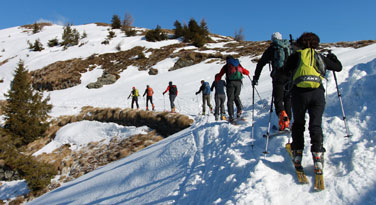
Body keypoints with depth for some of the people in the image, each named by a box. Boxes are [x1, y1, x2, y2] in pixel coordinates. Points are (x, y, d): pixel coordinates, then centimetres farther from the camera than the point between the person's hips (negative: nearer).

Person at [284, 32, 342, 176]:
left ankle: (297, 154, 14)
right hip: (318, 93, 2)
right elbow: (339, 67, 32)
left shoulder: (296, 56, 11)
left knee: (299, 124, 14)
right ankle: (318, 157, -6)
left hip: (299, 92, -1)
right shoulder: (321, 57, 18)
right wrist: (332, 57, 51)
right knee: (316, 125, 5)